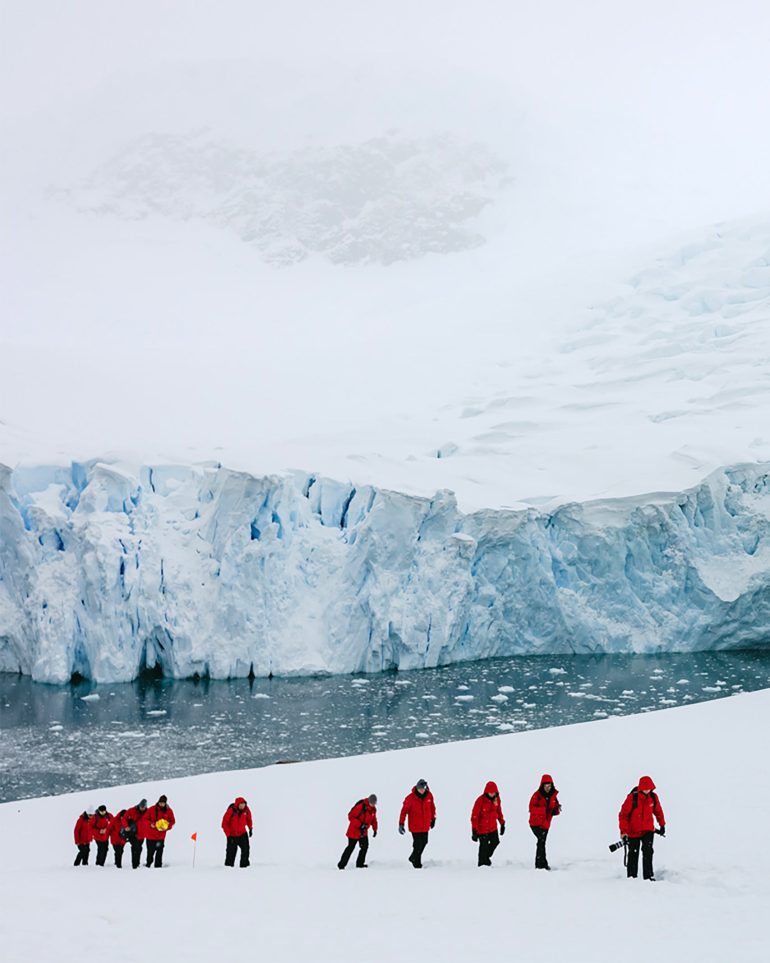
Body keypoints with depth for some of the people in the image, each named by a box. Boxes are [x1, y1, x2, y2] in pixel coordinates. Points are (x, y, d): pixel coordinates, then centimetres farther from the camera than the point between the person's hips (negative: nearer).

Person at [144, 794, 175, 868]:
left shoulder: (169, 811, 0)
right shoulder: (151, 809, -6)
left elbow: (172, 821, 8)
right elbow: (145, 819, -2)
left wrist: (167, 827, -11)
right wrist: (150, 824, -21)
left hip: (161, 835, 2)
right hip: (151, 834, -2)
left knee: (159, 851, 0)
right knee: (150, 851, 3)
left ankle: (158, 866, 7)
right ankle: (148, 864, 18)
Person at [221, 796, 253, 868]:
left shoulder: (246, 810, -10)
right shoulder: (231, 811, -23)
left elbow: (249, 818, 11)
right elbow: (224, 824, -16)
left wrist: (250, 828, 6)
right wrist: (228, 834, -17)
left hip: (243, 834, 3)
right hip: (232, 835, -3)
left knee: (245, 849, -6)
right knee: (231, 851, 2)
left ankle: (244, 864, 4)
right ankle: (228, 865, 19)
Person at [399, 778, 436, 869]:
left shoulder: (429, 795, -3)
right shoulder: (410, 798, -16)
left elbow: (432, 807, 13)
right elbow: (404, 810, -13)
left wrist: (433, 819, 20)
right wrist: (401, 824, -16)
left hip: (425, 826, 5)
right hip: (415, 826, -5)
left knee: (424, 843, 13)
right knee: (418, 844, -4)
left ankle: (413, 858, 34)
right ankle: (417, 864, 11)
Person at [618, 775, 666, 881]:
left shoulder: (653, 797, -8)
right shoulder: (632, 797, -20)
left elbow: (658, 811, 11)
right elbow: (623, 814, -17)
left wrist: (662, 825, 19)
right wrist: (623, 831, -21)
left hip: (648, 830, 2)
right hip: (633, 831, -2)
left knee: (648, 852, -15)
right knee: (633, 854, 9)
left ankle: (648, 875, -10)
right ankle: (632, 876, 24)